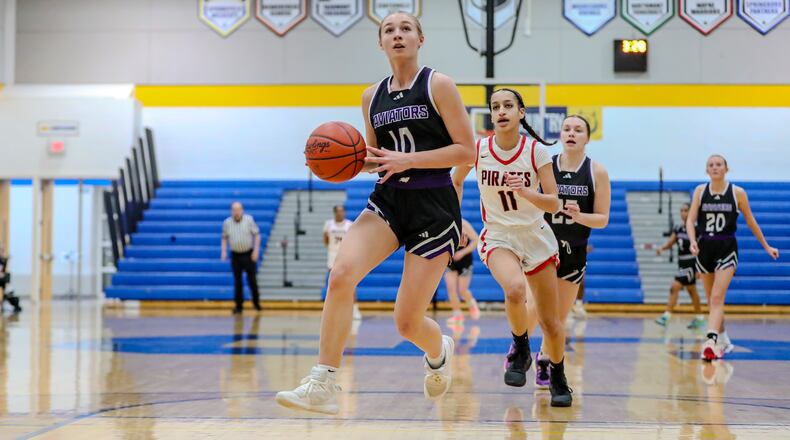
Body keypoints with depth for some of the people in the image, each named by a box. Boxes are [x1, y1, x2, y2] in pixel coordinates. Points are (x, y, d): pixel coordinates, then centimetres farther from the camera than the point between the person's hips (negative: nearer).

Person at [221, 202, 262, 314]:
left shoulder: (249, 220, -5)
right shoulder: (227, 222, 1)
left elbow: (257, 235, -3)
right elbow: (224, 238, 11)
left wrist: (256, 250, -10)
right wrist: (224, 251, -1)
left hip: (249, 254, -1)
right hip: (235, 255, 1)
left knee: (252, 279, 2)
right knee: (237, 281, 1)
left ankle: (256, 302, 23)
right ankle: (239, 306, 9)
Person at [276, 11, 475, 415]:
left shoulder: (438, 85, -4)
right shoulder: (372, 96, 11)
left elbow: (467, 151, -8)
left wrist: (406, 160, -17)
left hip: (434, 208, -4)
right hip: (387, 201, 4)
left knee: (408, 321, -2)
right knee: (341, 275, -26)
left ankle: (439, 352, 36)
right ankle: (322, 385, -23)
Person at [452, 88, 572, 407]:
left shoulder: (536, 151, -12)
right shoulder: (478, 149, -9)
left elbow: (554, 204, -14)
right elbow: (456, 181, 11)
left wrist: (525, 191, -31)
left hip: (535, 237, 1)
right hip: (498, 237, -1)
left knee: (551, 323, 3)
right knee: (515, 289, -34)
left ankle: (559, 380, 29)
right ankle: (520, 349, -6)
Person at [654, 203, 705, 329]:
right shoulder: (678, 229, 6)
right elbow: (670, 243, 9)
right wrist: (661, 248, -13)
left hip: (692, 264, -8)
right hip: (682, 264, 8)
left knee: (675, 287, -17)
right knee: (691, 291, 16)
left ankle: (666, 316, -17)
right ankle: (699, 318, 28)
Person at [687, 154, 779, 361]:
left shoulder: (737, 193, -2)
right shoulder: (700, 191, 2)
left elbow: (751, 221, 7)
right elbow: (690, 220, -4)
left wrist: (767, 247, 11)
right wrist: (693, 241, -22)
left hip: (726, 250, -3)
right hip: (704, 249, 3)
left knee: (717, 298, -17)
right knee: (712, 300, 12)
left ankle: (711, 341, -27)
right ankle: (723, 340, 29)